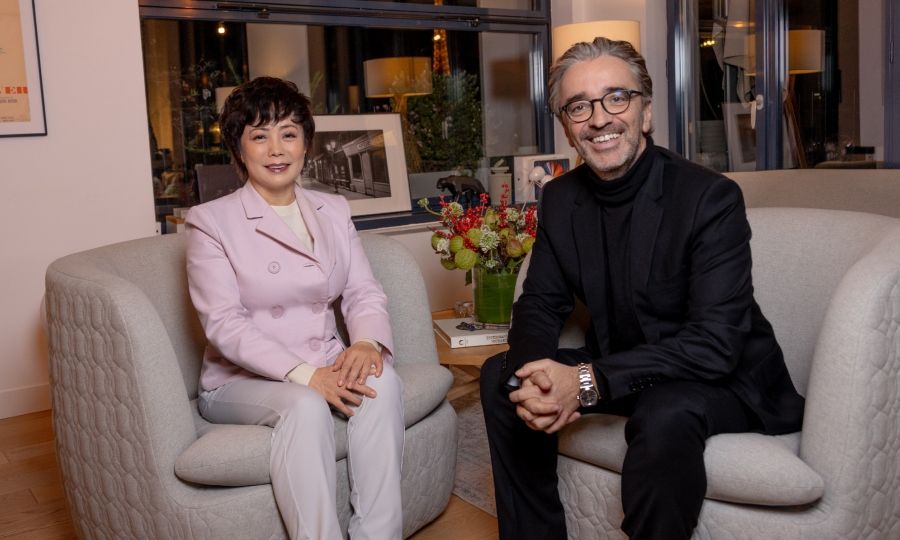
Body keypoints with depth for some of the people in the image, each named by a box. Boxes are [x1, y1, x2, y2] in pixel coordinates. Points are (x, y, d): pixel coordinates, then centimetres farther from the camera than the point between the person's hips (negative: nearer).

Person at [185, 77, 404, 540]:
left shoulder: (333, 210, 12)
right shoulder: (210, 220, -3)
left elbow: (364, 292, 5)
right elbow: (225, 324, -13)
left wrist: (368, 342, -19)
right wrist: (303, 374, -26)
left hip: (326, 368, 4)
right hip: (240, 380, -3)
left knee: (381, 381, -27)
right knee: (305, 405, -34)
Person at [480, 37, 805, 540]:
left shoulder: (712, 197, -21)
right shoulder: (560, 198, -2)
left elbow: (715, 345, -27)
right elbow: (540, 305, 0)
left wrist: (588, 382, -34)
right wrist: (532, 376, -23)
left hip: (725, 379, -5)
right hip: (619, 367, 6)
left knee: (665, 414, -36)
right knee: (501, 375, -6)